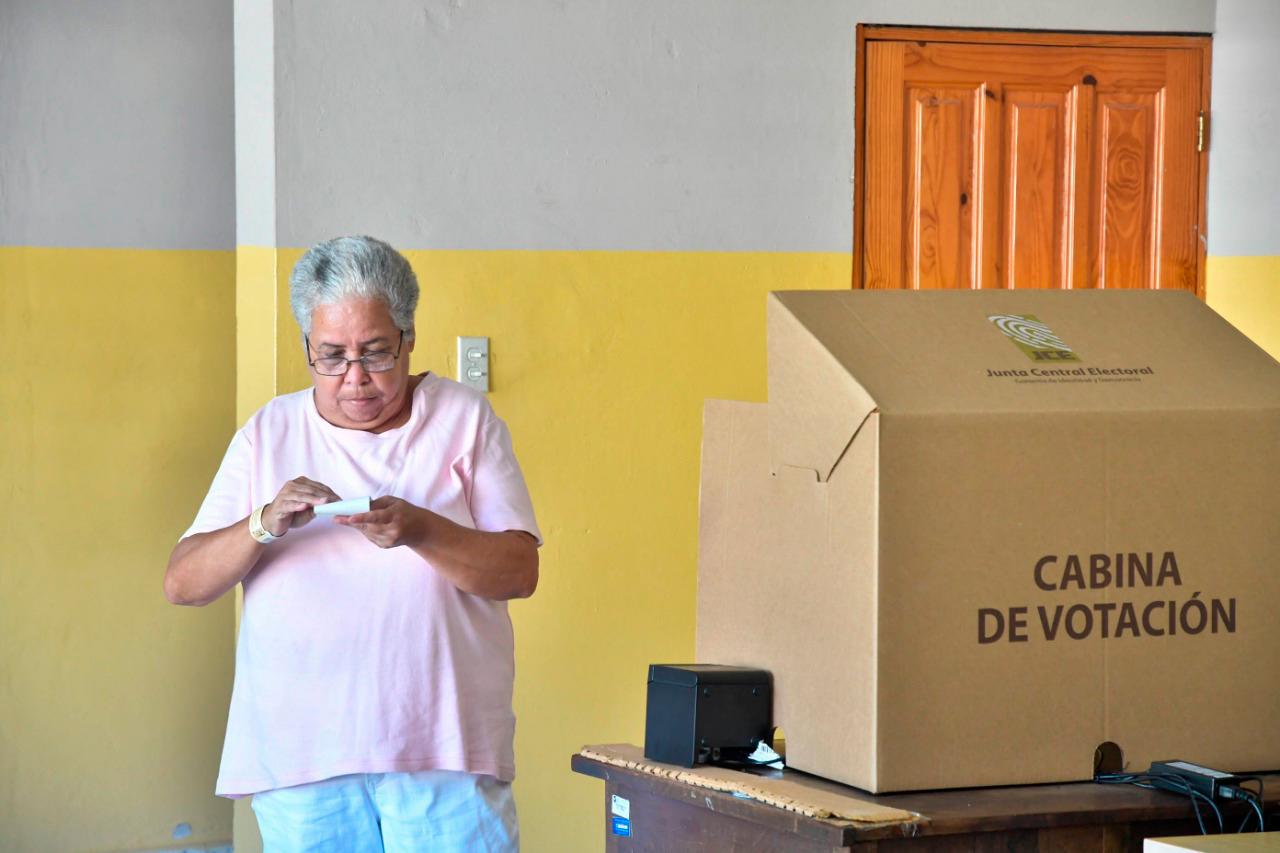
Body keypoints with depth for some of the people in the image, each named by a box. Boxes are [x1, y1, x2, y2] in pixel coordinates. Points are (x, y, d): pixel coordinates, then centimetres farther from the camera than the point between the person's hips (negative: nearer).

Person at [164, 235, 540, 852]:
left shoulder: (465, 420, 6)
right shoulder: (268, 434, 9)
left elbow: (520, 571, -3)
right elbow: (181, 584, 4)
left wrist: (419, 531, -20)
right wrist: (264, 525, -15)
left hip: (445, 750, -1)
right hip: (300, 752, 1)